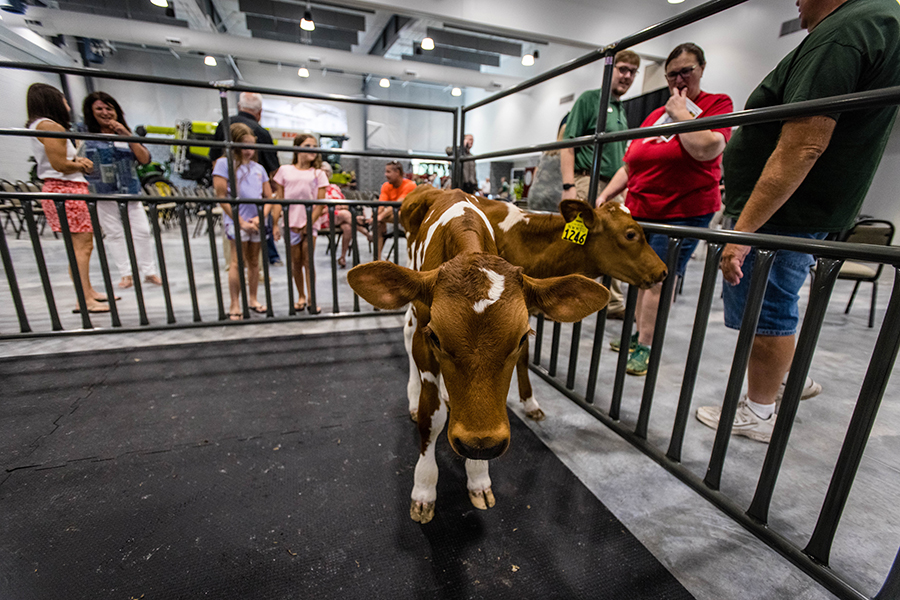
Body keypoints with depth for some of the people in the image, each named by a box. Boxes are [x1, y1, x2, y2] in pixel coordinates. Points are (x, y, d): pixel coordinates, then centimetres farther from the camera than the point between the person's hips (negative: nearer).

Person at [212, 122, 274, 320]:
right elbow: (222, 198, -7)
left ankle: (252, 299, 22)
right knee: (237, 262, -8)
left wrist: (261, 217, -5)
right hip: (237, 221, -5)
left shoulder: (258, 168, 14)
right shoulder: (224, 163, -1)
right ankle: (235, 306, -2)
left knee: (254, 262, 11)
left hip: (257, 222, 5)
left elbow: (269, 197, 11)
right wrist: (241, 222, -11)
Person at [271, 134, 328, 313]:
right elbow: (279, 199, 6)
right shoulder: (285, 170, 8)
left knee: (308, 261, -4)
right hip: (291, 224, 1)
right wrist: (274, 223, -3)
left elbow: (320, 203, -1)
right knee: (296, 262, 7)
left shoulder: (318, 173, 5)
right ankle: (301, 297, 21)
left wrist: (308, 224, -8)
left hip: (309, 224, -1)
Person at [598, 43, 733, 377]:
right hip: (638, 209, 5)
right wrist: (605, 194, 5)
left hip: (684, 211, -5)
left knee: (660, 279, -7)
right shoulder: (654, 115, 18)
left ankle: (645, 345, 2)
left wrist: (680, 112, -6)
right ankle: (640, 334, 20)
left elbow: (705, 149, -18)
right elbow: (629, 165, 18)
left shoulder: (718, 104, 3)